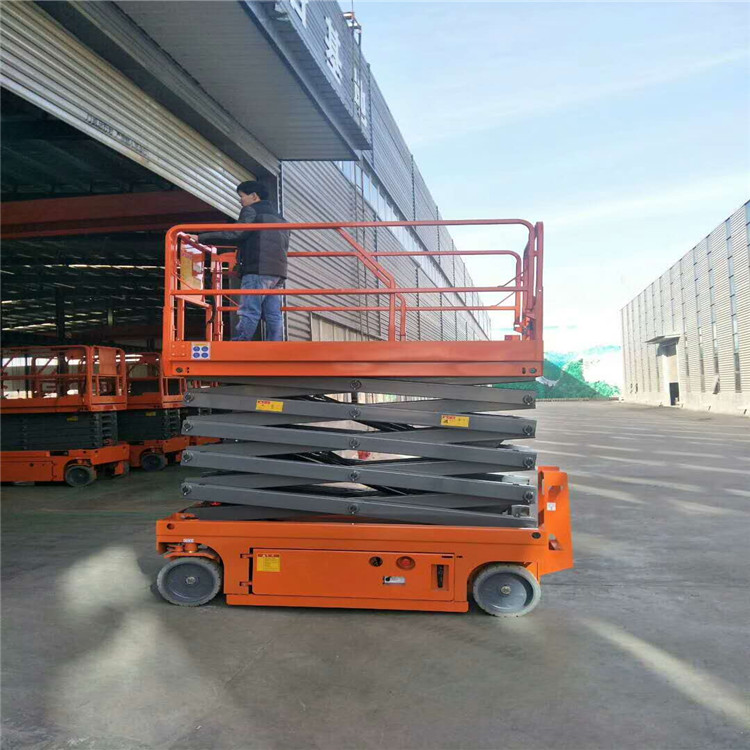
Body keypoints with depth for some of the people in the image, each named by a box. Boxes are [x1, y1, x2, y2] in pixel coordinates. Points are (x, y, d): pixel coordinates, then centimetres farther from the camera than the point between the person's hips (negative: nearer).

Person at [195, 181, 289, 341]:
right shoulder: (278, 216, 29)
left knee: (248, 313, -13)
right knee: (273, 315, 1)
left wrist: (201, 238, -6)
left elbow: (235, 234, -10)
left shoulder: (251, 210, 4)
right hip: (278, 271, 8)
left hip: (258, 269, -8)